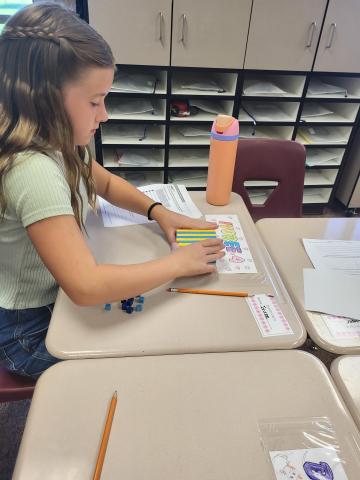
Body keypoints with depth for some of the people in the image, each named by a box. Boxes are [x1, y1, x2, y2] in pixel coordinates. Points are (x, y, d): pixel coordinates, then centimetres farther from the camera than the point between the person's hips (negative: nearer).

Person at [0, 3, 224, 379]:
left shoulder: (58, 142, -8)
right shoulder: (33, 169, -35)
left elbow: (105, 183, 9)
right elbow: (86, 287, -42)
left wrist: (158, 212, -8)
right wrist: (178, 263, -30)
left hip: (56, 294, 7)